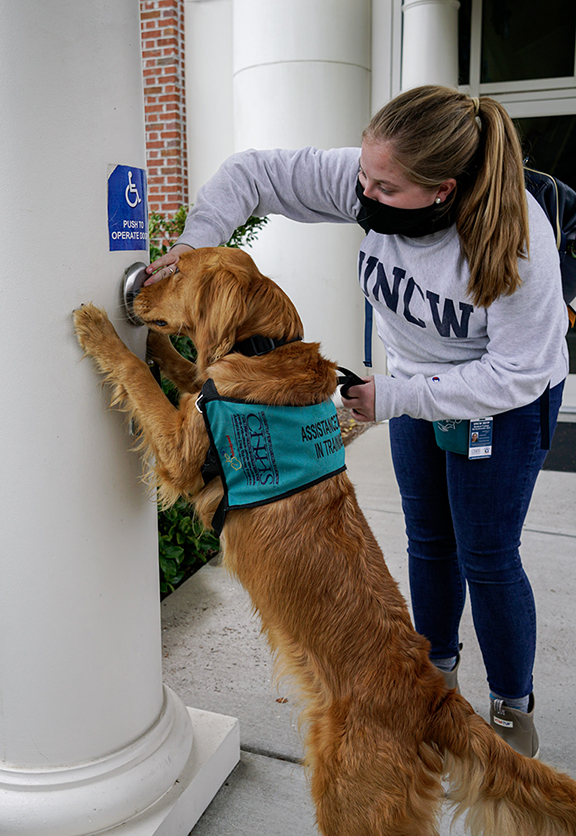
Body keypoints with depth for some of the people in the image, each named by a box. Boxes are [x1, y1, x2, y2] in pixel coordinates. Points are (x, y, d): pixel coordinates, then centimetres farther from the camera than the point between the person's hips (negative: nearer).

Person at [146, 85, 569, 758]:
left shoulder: (517, 237, -34)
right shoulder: (362, 182, -23)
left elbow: (519, 372, -29)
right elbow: (250, 173, -15)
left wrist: (393, 396, -30)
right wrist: (196, 242, -32)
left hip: (506, 402, -4)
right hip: (417, 386, 5)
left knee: (486, 556, 0)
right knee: (428, 540, 15)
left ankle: (513, 709, 25)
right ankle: (437, 676, 38)